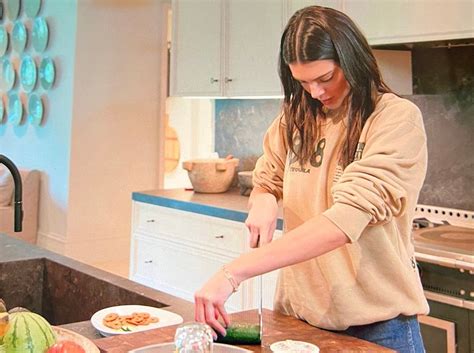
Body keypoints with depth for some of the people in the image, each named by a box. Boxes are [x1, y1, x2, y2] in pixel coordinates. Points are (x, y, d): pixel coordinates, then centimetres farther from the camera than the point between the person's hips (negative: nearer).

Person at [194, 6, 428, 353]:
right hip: (299, 313, 5)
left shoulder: (397, 118, -16)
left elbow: (348, 219, -27)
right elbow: (266, 181, 14)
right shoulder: (294, 118, 1)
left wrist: (234, 272, -32)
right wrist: (264, 201, -11)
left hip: (375, 323, -4)